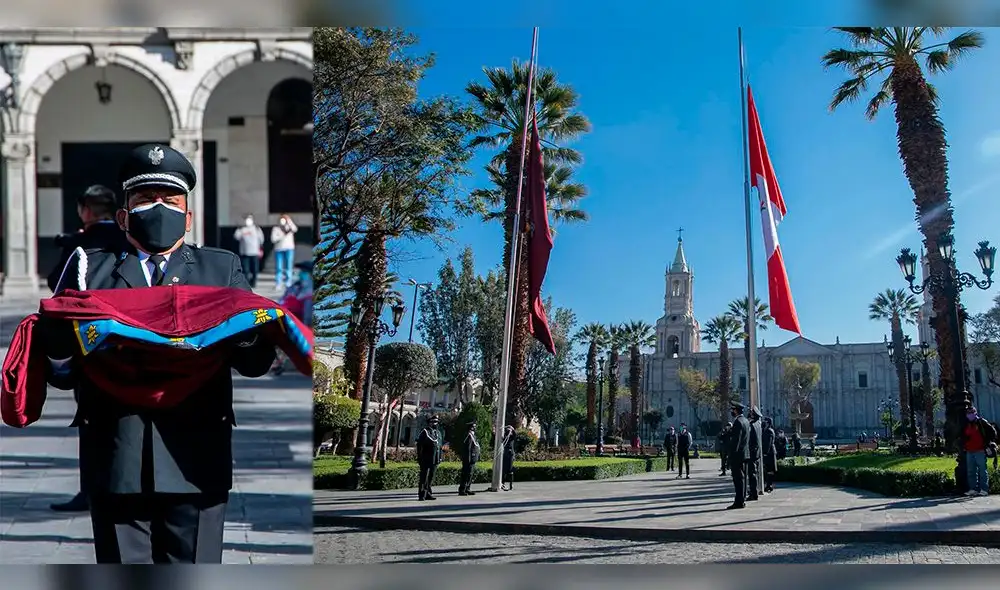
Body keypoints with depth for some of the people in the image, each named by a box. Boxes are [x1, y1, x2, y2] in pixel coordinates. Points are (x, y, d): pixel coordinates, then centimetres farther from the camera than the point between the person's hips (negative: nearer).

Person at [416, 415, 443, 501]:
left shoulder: (438, 433, 17)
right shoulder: (425, 432, -5)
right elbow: (419, 445, -8)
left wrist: (440, 458, 15)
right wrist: (419, 458, -12)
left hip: (435, 461, 7)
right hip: (426, 460, -7)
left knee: (431, 478, 10)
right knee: (424, 478, -6)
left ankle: (428, 494, 16)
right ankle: (422, 495, -4)